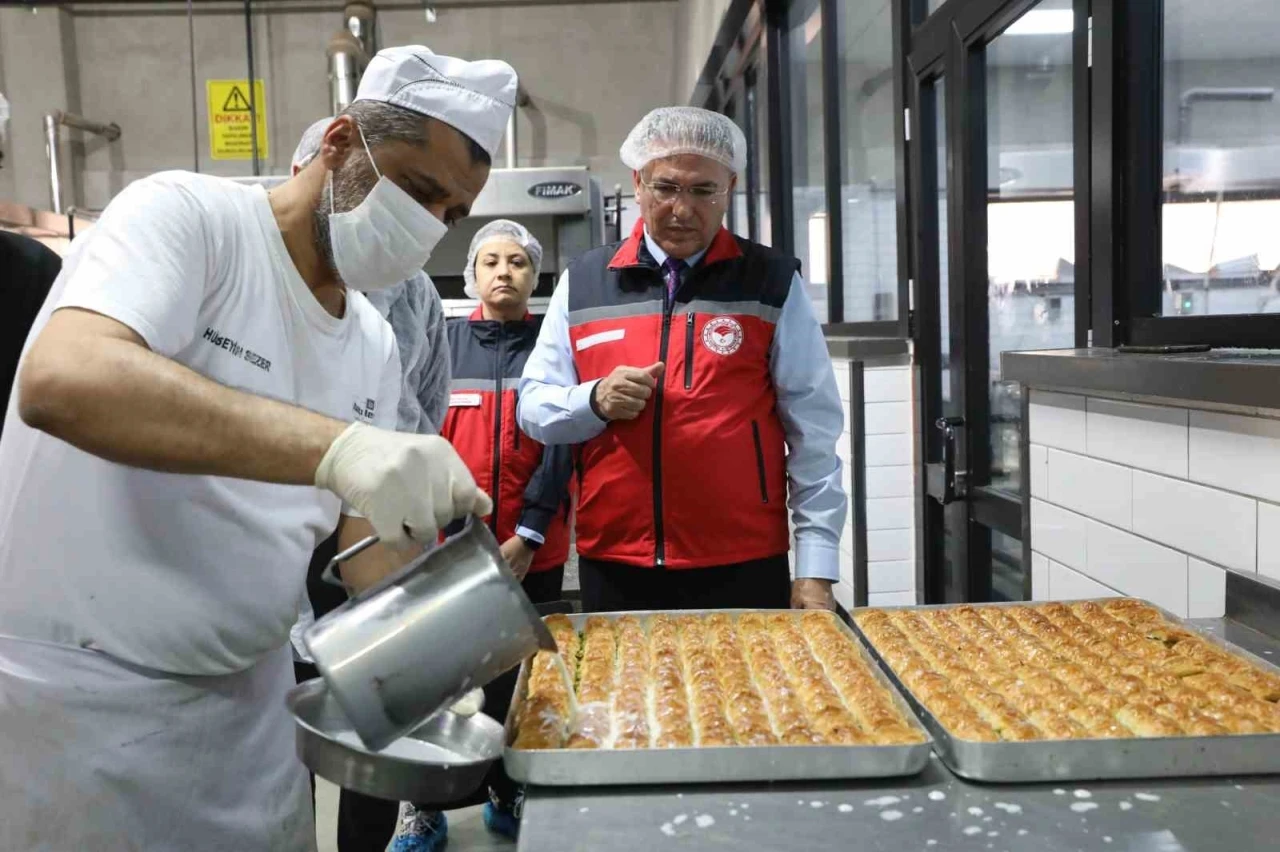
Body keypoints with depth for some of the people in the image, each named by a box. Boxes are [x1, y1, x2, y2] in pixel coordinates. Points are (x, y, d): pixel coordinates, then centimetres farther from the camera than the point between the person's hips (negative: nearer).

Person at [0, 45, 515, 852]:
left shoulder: (374, 346, 4)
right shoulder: (184, 214, -15)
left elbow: (365, 530, 7)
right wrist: (334, 445, -42)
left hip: (250, 695, 6)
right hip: (75, 697, -6)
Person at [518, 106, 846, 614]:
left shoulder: (773, 283, 2)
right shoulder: (582, 282, 7)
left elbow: (812, 432, 0)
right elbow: (534, 408, 9)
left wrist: (816, 568, -5)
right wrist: (595, 401, -13)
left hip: (744, 568, -1)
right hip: (613, 568, 2)